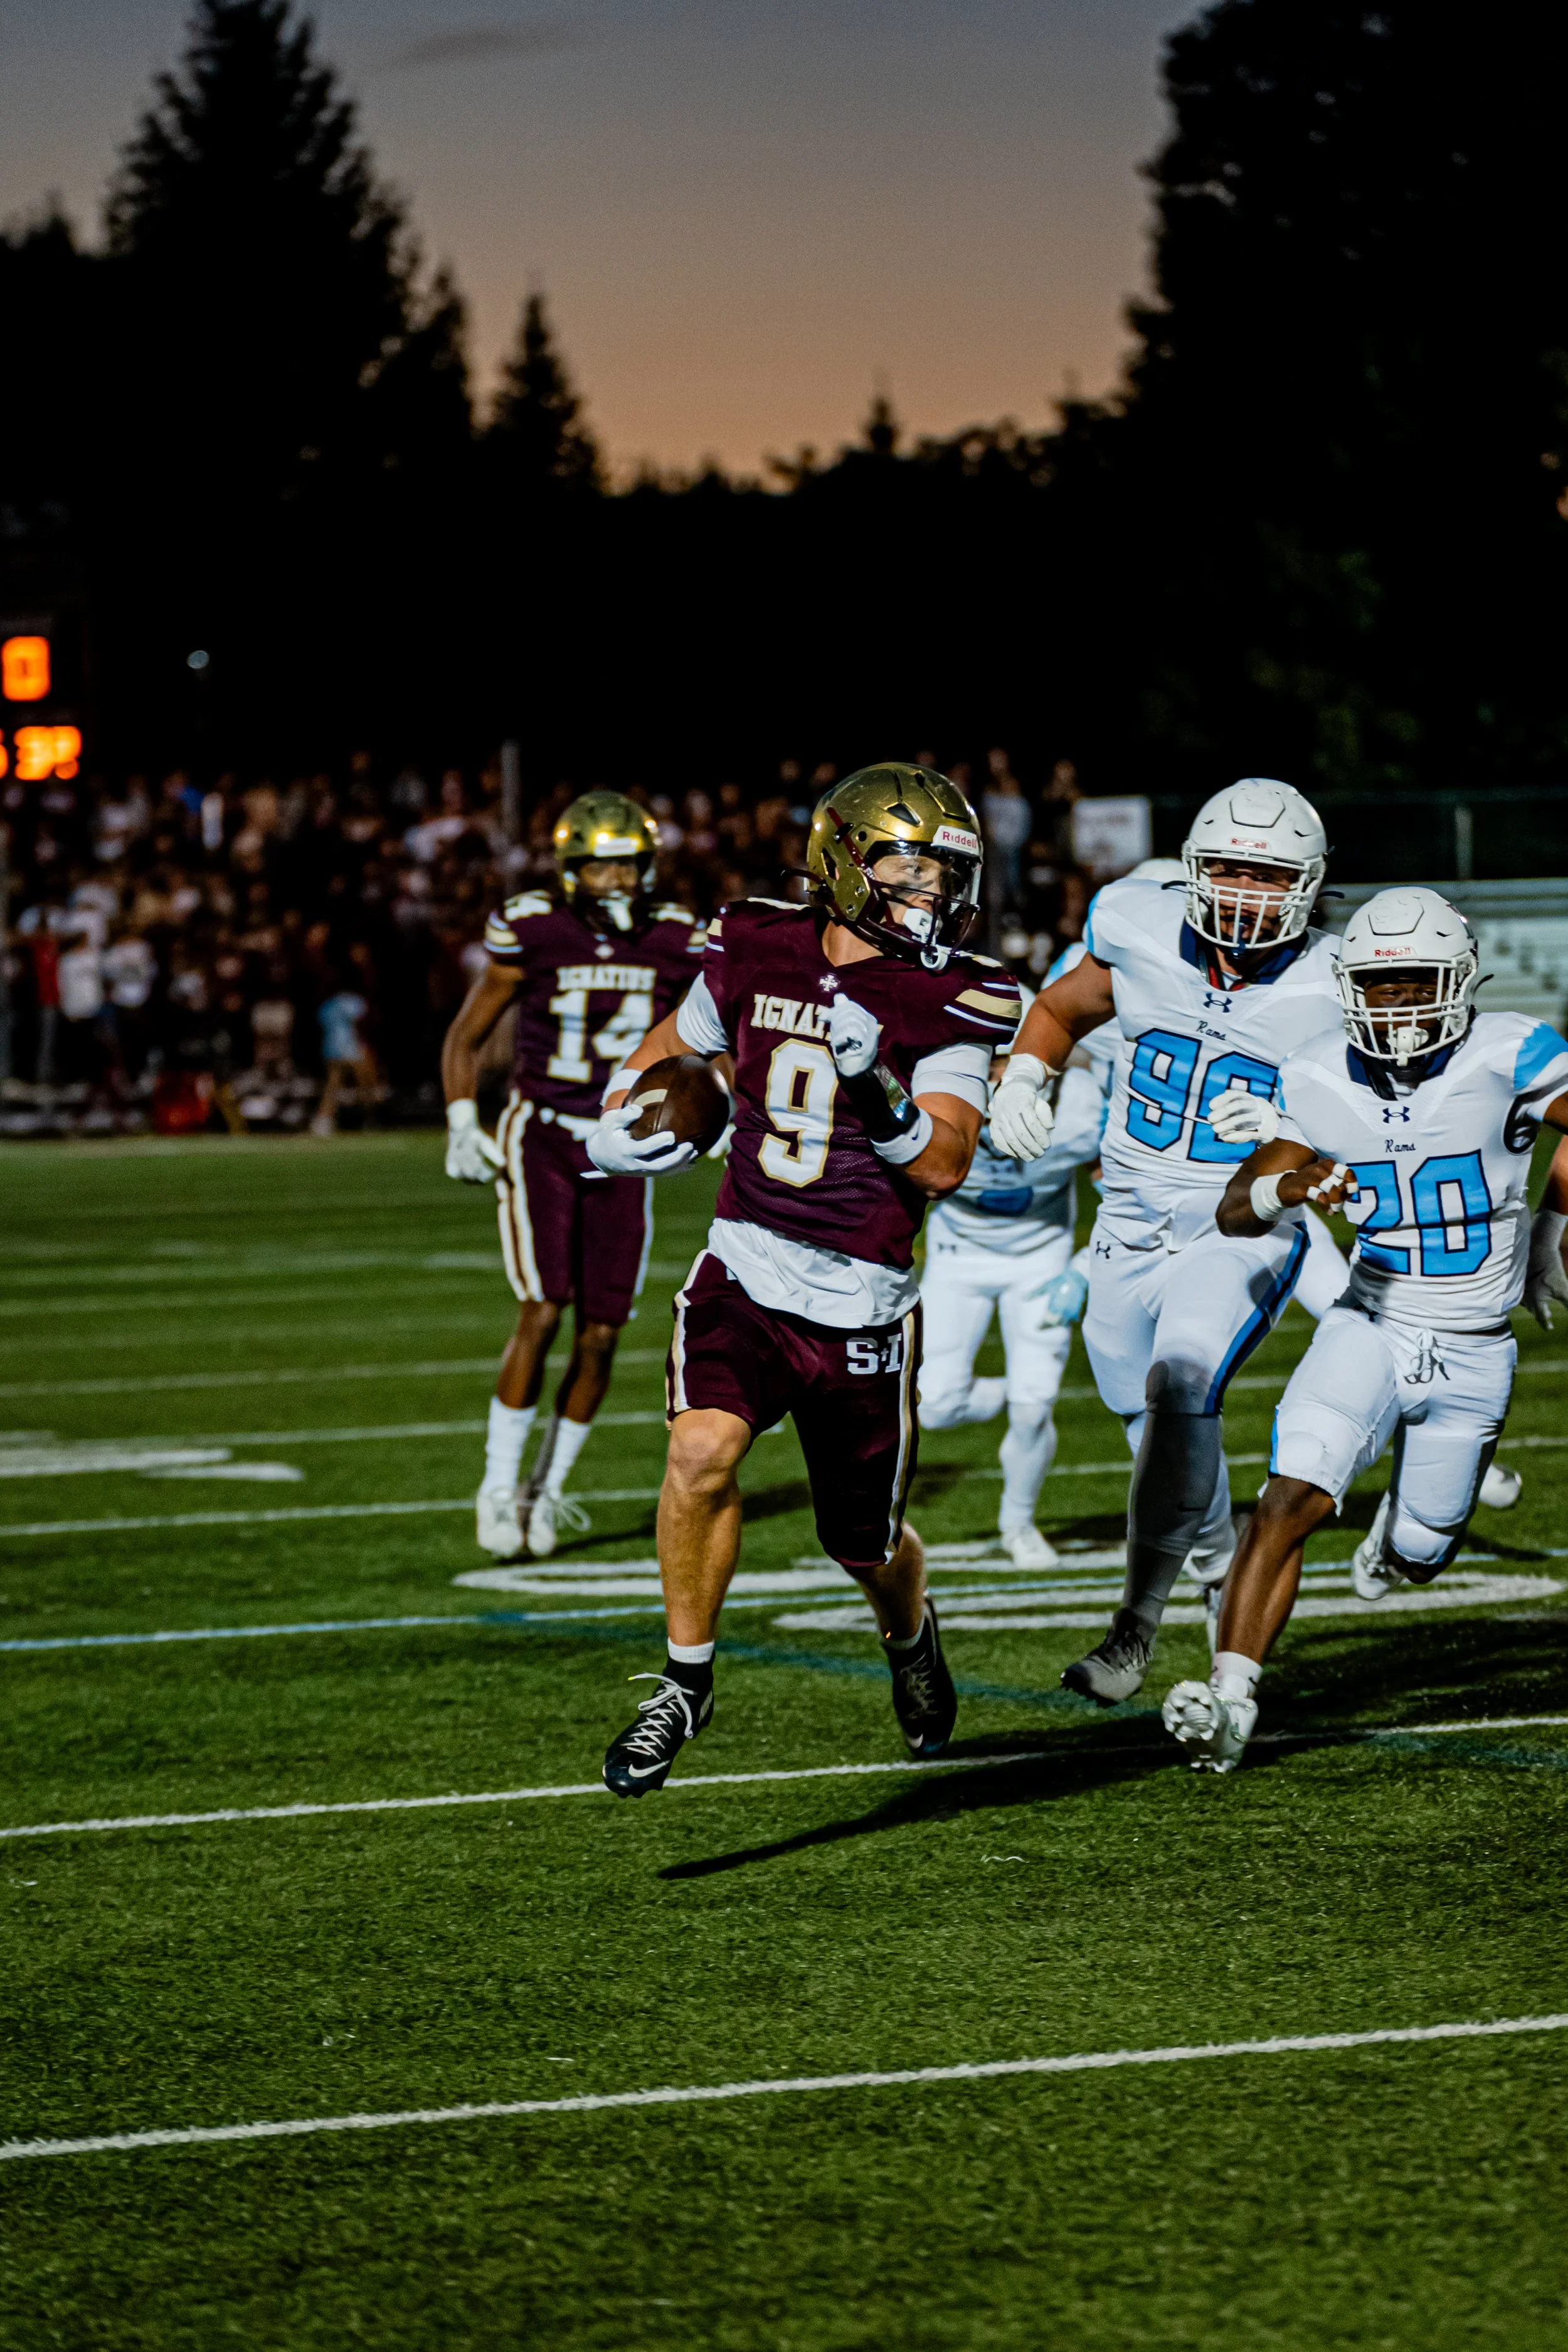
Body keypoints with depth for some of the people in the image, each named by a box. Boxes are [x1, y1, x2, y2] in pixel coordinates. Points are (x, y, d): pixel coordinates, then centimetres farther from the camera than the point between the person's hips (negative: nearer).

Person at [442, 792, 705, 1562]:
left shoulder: (674, 943, -2)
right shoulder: (531, 933, -9)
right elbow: (466, 1037, 1)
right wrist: (462, 1126, -9)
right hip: (541, 1140, -3)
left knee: (601, 1334, 2)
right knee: (542, 1312, -15)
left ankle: (547, 1491, 18)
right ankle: (499, 1484, -3)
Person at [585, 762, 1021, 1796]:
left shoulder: (948, 1005, -9)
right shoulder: (758, 953, 0)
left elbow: (945, 1169, -18)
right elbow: (679, 1042, 21)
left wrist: (879, 1087, -33)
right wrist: (628, 1114, 4)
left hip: (863, 1305, -1)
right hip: (745, 1273, 1)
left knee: (866, 1544, 12)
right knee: (704, 1450, -25)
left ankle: (912, 1634, 49)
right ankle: (685, 1682, -7)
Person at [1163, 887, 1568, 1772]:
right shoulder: (1325, 1080, -6)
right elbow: (1235, 1215, -5)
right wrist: (1282, 1189, -27)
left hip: (1472, 1356, -1)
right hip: (1370, 1327, 1)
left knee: (1415, 1559, 12)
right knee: (1292, 1499, -22)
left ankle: (1405, 1525, 51)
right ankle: (1231, 1698, -24)